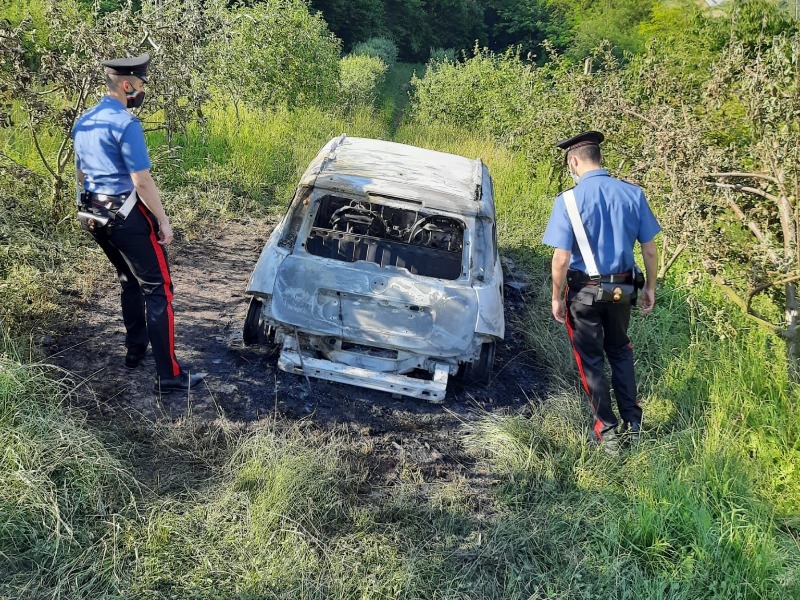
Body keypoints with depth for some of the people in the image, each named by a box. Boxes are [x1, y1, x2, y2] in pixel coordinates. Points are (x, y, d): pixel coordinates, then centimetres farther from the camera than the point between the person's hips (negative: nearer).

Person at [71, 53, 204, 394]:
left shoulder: (82, 123, 11)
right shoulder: (125, 124, -17)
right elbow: (142, 181, -19)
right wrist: (164, 221, -12)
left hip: (95, 217, 9)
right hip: (127, 217, -9)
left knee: (130, 282, 24)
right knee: (157, 289, -5)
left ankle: (135, 351, 33)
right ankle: (169, 375, -7)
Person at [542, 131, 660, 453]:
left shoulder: (569, 200, -17)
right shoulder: (633, 194, -5)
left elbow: (561, 258, -18)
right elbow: (650, 249, -1)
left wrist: (557, 298, -5)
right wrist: (649, 288, 12)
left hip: (584, 291, -4)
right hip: (621, 289, 4)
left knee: (591, 359, 13)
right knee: (620, 351, 25)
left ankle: (608, 430, 21)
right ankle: (633, 421, 29)